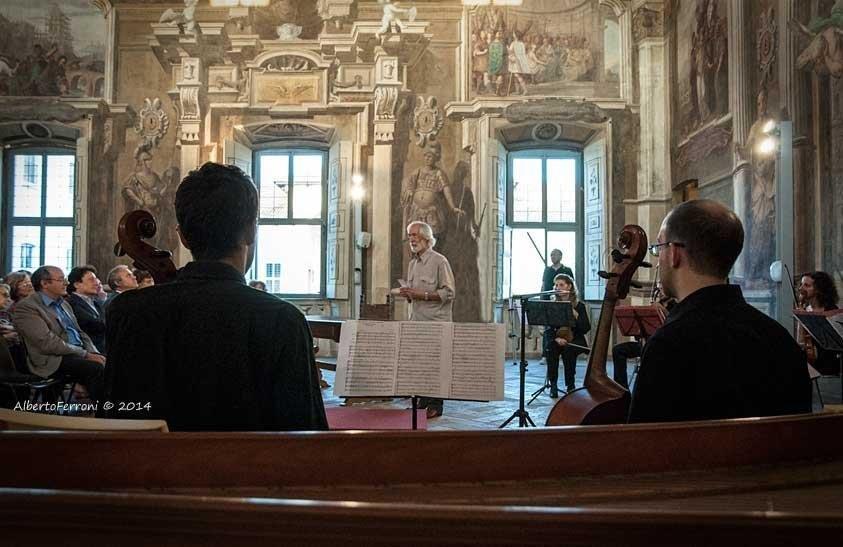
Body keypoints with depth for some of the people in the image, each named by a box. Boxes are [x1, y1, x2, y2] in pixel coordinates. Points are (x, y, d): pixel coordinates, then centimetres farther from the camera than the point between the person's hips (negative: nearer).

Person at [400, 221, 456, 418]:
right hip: (416, 321, 7)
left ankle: (435, 406, 7)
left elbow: (448, 292, -14)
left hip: (435, 322, -7)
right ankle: (422, 402, 19)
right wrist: (408, 294, 4)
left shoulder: (439, 261, -8)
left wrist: (422, 295, -19)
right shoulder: (412, 263, 16)